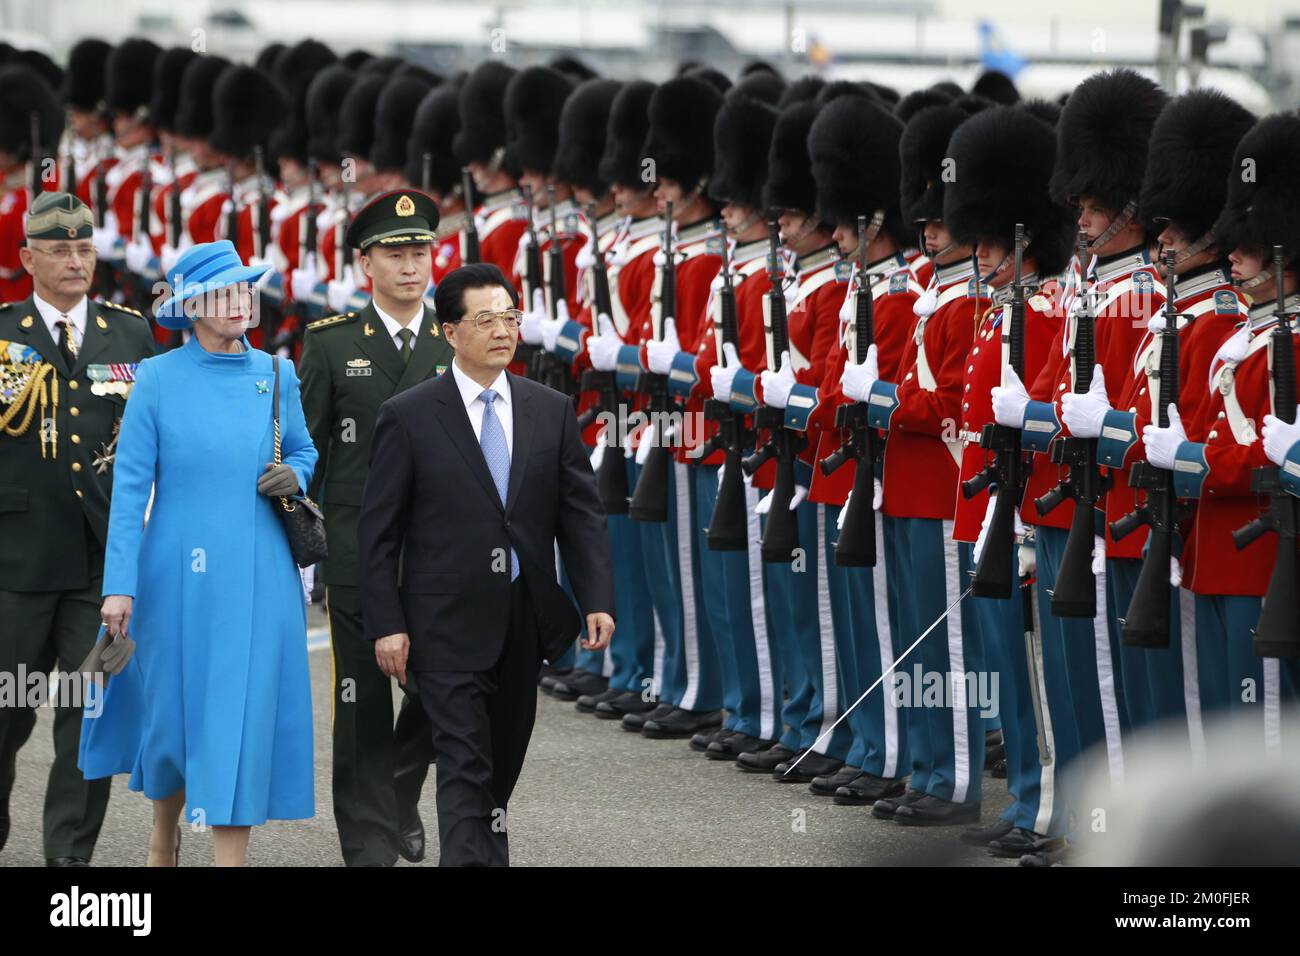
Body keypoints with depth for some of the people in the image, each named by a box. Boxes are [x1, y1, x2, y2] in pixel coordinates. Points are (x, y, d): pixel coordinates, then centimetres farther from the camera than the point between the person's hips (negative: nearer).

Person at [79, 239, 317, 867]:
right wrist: (119, 584, -10)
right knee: (173, 705, 10)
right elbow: (130, 484, -6)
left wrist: (294, 475, -6)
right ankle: (164, 832, 35)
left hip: (256, 578, 2)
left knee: (244, 716, -3)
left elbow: (303, 452, 19)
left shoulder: (276, 376, 5)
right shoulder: (159, 379, -4)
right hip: (178, 573, -2)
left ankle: (230, 859, -2)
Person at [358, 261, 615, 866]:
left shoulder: (551, 412, 7)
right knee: (465, 765, -11)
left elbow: (582, 514, 7)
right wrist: (386, 624, -10)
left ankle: (488, 851, 29)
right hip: (449, 626, -4)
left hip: (525, 622, 4)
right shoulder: (408, 417, -4)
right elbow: (378, 531, -3)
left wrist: (597, 600, -5)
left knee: (503, 765, 14)